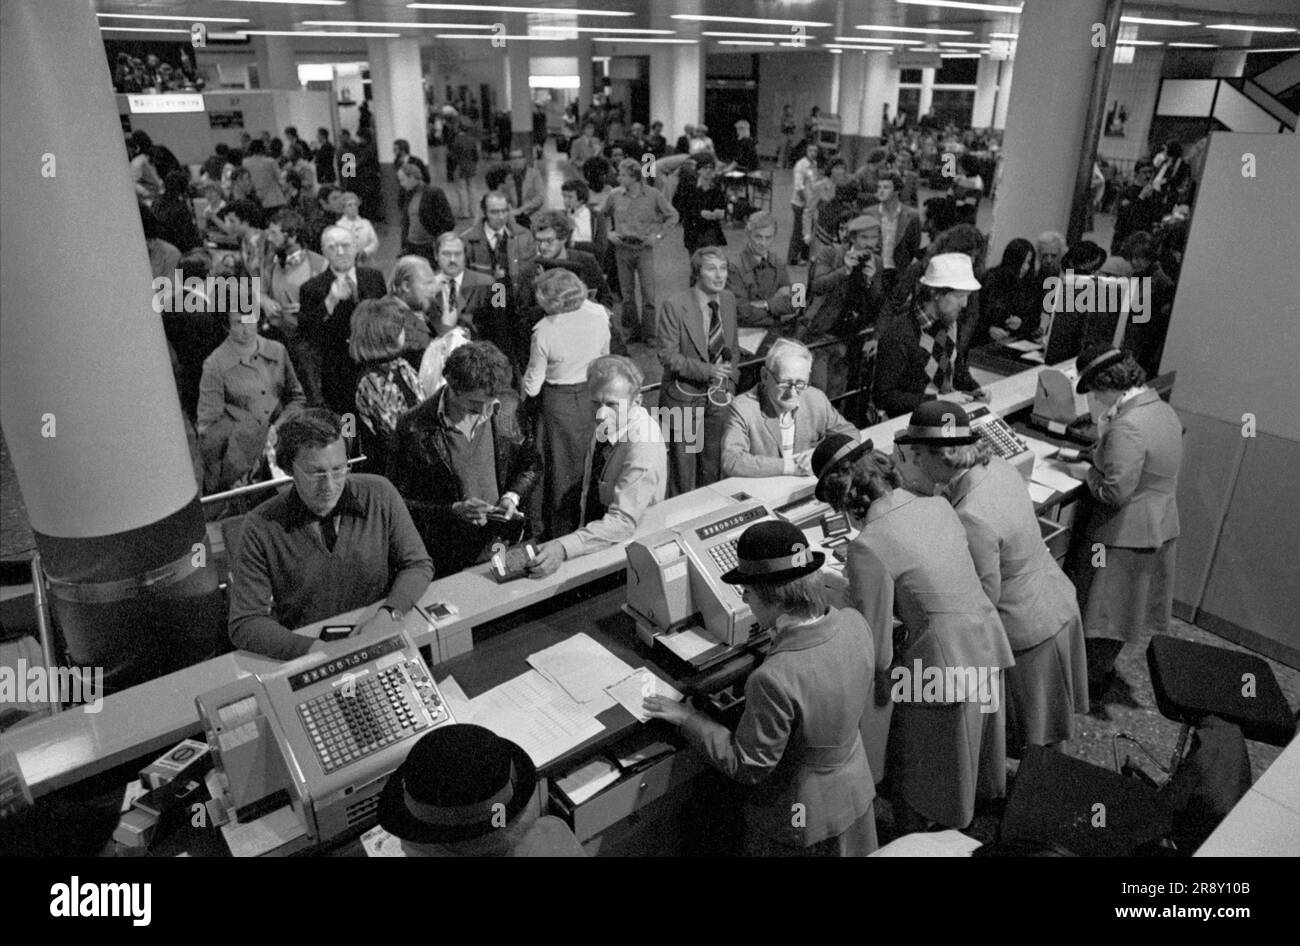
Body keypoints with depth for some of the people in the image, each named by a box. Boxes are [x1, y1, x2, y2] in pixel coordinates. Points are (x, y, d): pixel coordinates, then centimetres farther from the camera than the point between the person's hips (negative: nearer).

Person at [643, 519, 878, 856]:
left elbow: (747, 766, -23)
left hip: (802, 821, -6)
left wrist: (687, 718, -15)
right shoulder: (854, 623, -18)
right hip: (856, 791, 6)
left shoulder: (773, 680, -38)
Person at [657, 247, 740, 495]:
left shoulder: (728, 299, 3)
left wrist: (730, 382, 2)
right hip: (683, 398, -5)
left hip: (718, 397, 5)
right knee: (683, 468, 3)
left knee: (713, 468, 13)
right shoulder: (674, 305, -15)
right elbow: (668, 356, -15)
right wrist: (707, 371, -23)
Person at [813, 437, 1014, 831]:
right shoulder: (937, 504, -2)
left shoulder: (868, 547, -24)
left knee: (915, 773, 18)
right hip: (986, 640, 8)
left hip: (943, 663, -8)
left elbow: (877, 647, -20)